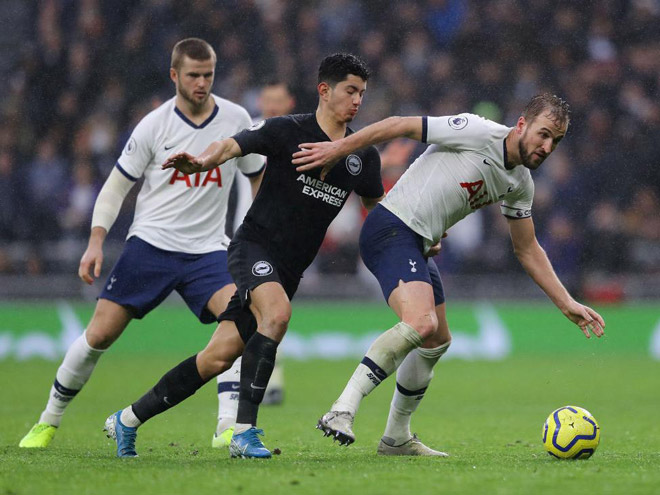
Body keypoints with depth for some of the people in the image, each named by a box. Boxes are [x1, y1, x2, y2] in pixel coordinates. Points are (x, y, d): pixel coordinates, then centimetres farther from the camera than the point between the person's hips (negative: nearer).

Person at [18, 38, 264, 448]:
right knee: (100, 334, -6)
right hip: (151, 242, -1)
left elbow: (258, 178, 15)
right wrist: (96, 242, -8)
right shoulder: (154, 126, -3)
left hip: (208, 249, 1)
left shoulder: (236, 119, 1)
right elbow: (117, 186, 3)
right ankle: (49, 422, 12)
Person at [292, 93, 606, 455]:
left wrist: (567, 304, 14)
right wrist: (337, 150, -11)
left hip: (418, 247, 10)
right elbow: (400, 126, -12)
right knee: (421, 322, -29)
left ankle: (396, 438, 34)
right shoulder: (478, 133, -15)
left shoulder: (521, 183, 11)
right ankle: (342, 410, -29)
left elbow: (527, 249, 20)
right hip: (391, 229, -10)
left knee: (437, 342, 18)